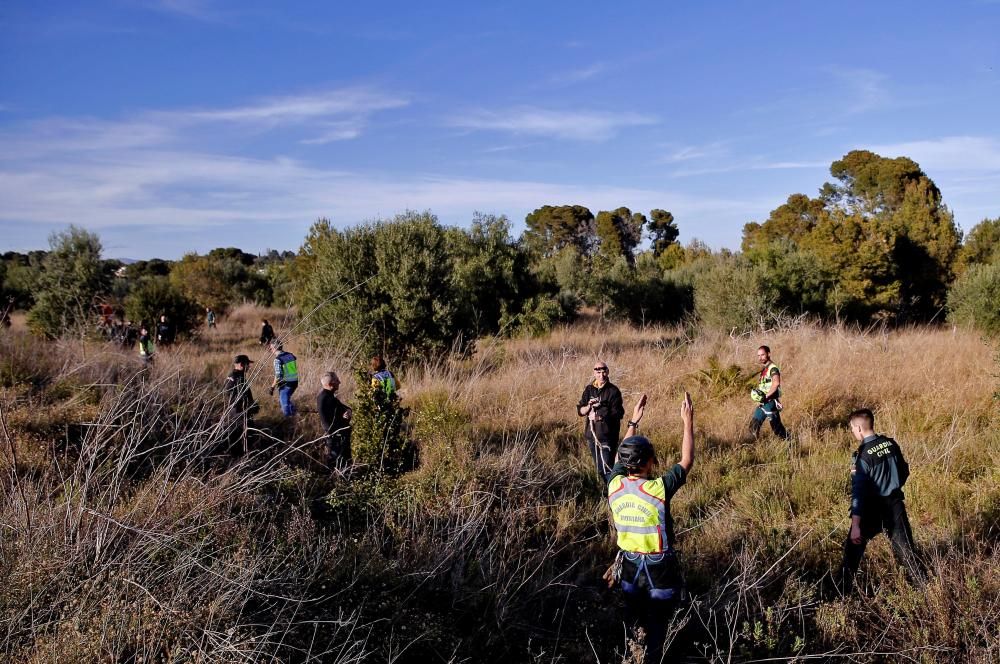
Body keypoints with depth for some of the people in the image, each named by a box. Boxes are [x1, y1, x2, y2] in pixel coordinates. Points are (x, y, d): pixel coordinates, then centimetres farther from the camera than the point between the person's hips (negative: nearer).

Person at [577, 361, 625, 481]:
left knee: (607, 469, -12)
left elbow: (618, 413, -9)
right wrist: (589, 406, -14)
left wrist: (600, 417, -21)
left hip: (607, 436, -5)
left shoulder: (613, 390, -6)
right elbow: (580, 411, 6)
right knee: (599, 469, 15)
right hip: (592, 434, 5)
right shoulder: (589, 389, 7)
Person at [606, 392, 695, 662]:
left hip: (629, 563, 5)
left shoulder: (614, 485, -14)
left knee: (633, 617, 25)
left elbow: (620, 456, 7)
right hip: (659, 566, -4)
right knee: (657, 620, 17)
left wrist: (633, 421, 11)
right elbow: (687, 462, -13)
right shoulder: (659, 488, -27)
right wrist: (688, 422, -7)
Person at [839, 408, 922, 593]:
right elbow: (904, 472, 12)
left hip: (873, 510, -5)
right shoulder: (891, 444, -3)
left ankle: (843, 590, 15)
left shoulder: (862, 455, -21)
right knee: (904, 547, 17)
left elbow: (858, 491, -24)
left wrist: (855, 525, -24)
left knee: (853, 548, 9)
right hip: (895, 505, 5)